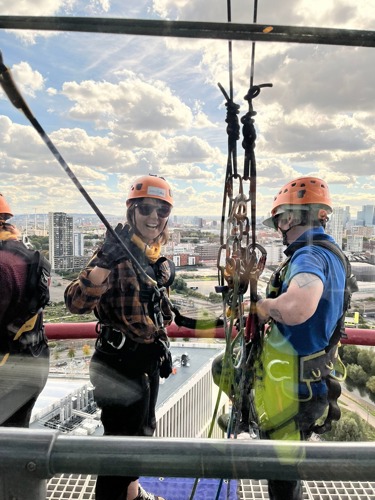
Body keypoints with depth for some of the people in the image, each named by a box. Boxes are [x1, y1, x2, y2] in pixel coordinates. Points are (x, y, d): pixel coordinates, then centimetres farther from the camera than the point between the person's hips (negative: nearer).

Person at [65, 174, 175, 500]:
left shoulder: (154, 257, 6)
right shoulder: (119, 253, -20)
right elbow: (76, 302, -32)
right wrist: (105, 261, -46)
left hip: (147, 359, 9)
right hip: (120, 361, -9)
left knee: (142, 431, 25)